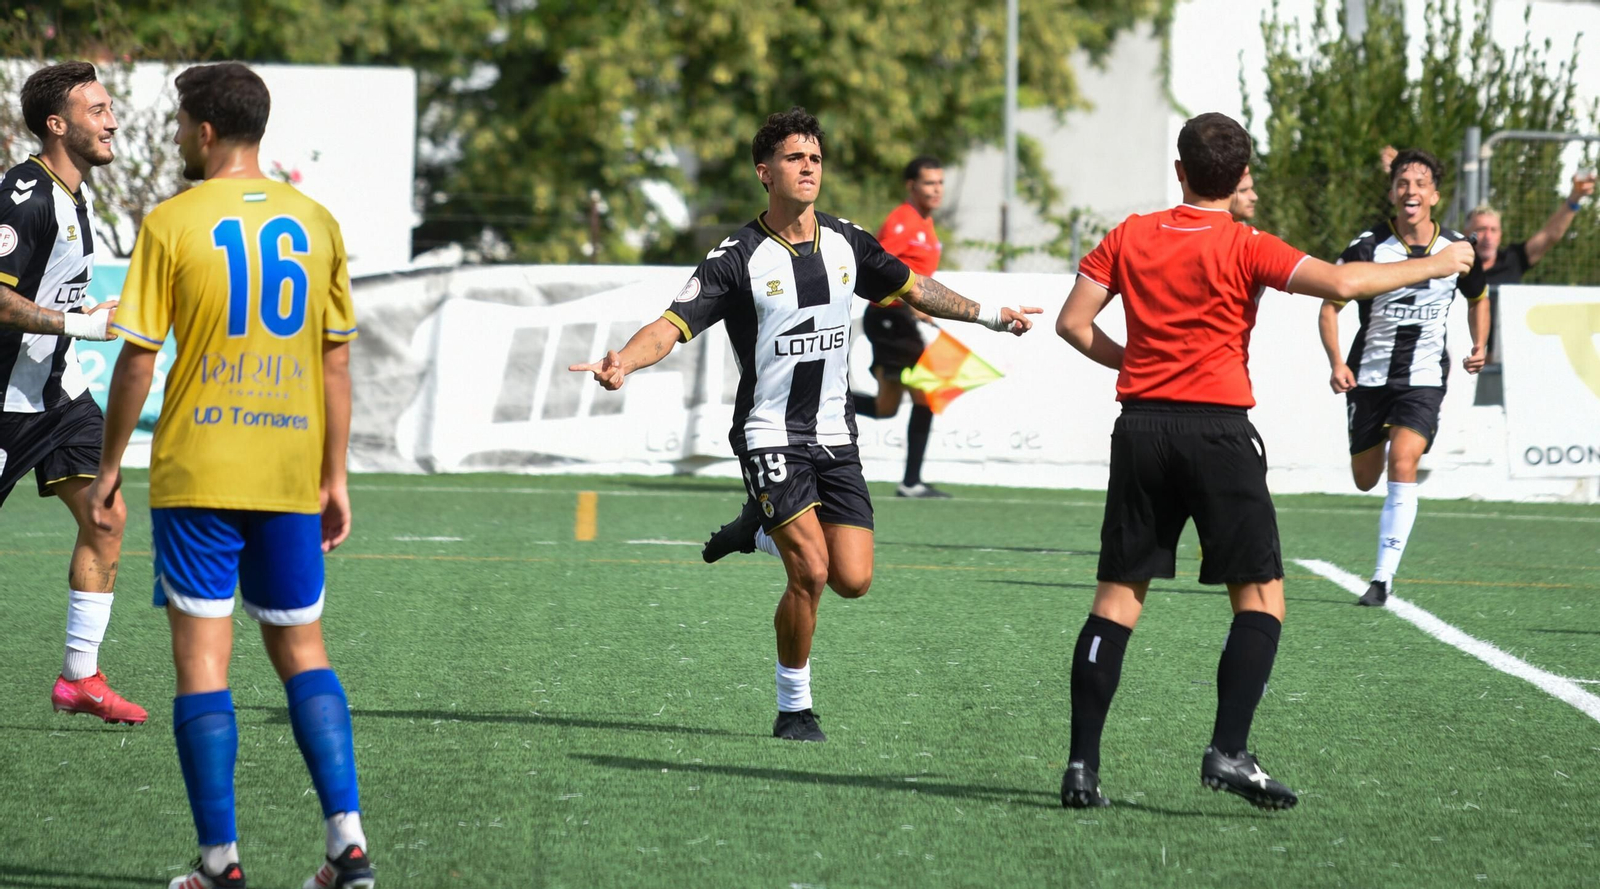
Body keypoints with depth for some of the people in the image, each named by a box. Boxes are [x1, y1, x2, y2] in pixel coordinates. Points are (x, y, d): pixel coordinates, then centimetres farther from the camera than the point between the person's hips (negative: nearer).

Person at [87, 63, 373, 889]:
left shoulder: (172, 223, -6)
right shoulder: (314, 222, 6)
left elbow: (138, 358, -6)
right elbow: (336, 360, 8)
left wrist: (109, 465, 5)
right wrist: (334, 478, 14)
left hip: (197, 475, -4)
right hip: (290, 476, 4)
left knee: (202, 657, 1)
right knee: (301, 649, 14)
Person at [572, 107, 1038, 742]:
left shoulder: (846, 243, 5)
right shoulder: (738, 258, -10)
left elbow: (912, 288, 23)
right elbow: (673, 325, -17)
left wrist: (990, 316, 28)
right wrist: (623, 362, -37)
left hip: (835, 438, 5)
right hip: (771, 438, -5)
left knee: (853, 580, -4)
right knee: (810, 573, -19)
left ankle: (772, 532, 27)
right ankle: (794, 709, 0)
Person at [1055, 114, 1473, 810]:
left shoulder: (1131, 237, 7)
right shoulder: (1245, 248, -5)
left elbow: (1073, 322, 6)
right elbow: (1339, 283, -16)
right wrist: (1433, 265, -5)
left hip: (1141, 427, 4)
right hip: (1218, 432, -4)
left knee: (1118, 596, 6)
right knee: (1261, 596, 3)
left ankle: (1082, 765, 1)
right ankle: (1228, 752, -11)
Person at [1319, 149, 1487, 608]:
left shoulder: (1457, 250, -4)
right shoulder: (1367, 248, -11)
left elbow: (1478, 298, 18)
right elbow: (1330, 306, -5)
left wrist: (1479, 346, 4)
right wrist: (1337, 362, -19)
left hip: (1424, 376, -1)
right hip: (1370, 375, 1)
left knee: (1402, 464, -21)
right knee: (1366, 480, 9)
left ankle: (1384, 576, -19)